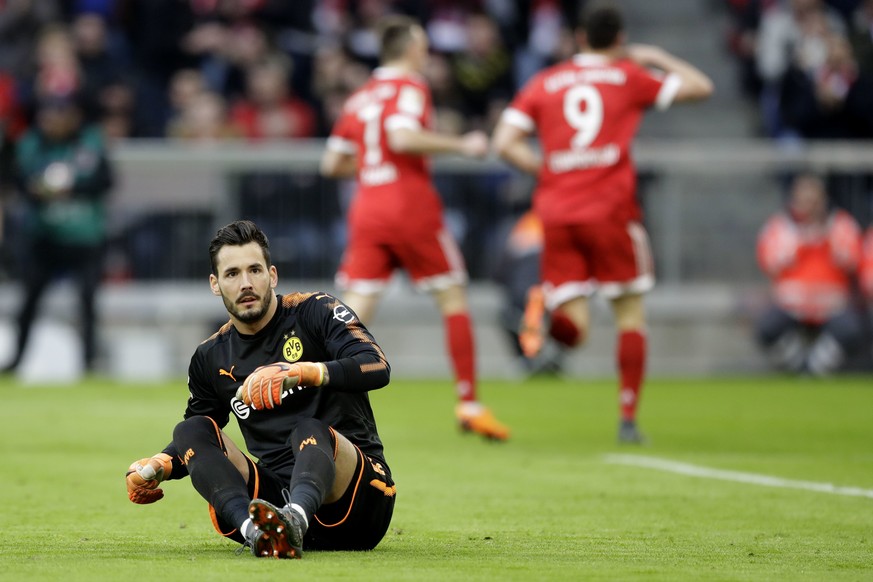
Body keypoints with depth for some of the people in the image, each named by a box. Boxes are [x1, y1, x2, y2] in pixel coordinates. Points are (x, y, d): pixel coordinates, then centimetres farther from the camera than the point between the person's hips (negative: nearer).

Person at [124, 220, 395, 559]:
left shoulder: (315, 312, 2)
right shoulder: (210, 359, 15)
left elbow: (377, 367, -15)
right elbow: (195, 442, 29)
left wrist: (300, 373, -28)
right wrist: (156, 467, 7)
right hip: (277, 495, 4)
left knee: (309, 430, -34)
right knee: (190, 431, -14)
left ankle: (293, 520, -71)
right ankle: (254, 528, -46)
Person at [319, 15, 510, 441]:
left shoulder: (358, 99, 17)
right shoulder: (409, 87, -3)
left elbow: (332, 163, 17)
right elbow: (403, 137, -21)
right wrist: (461, 146, -13)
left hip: (366, 210, 6)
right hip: (411, 207, -6)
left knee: (356, 309, -1)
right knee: (453, 298, 6)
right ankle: (468, 403, 4)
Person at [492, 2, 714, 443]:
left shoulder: (543, 84, 12)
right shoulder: (628, 76, 6)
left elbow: (505, 143, 3)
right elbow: (700, 86, 14)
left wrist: (546, 169, 14)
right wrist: (656, 58, 27)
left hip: (556, 212, 2)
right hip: (610, 207, -2)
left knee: (574, 330, 2)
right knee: (631, 312, 11)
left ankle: (548, 308, -33)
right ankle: (628, 418, 7)